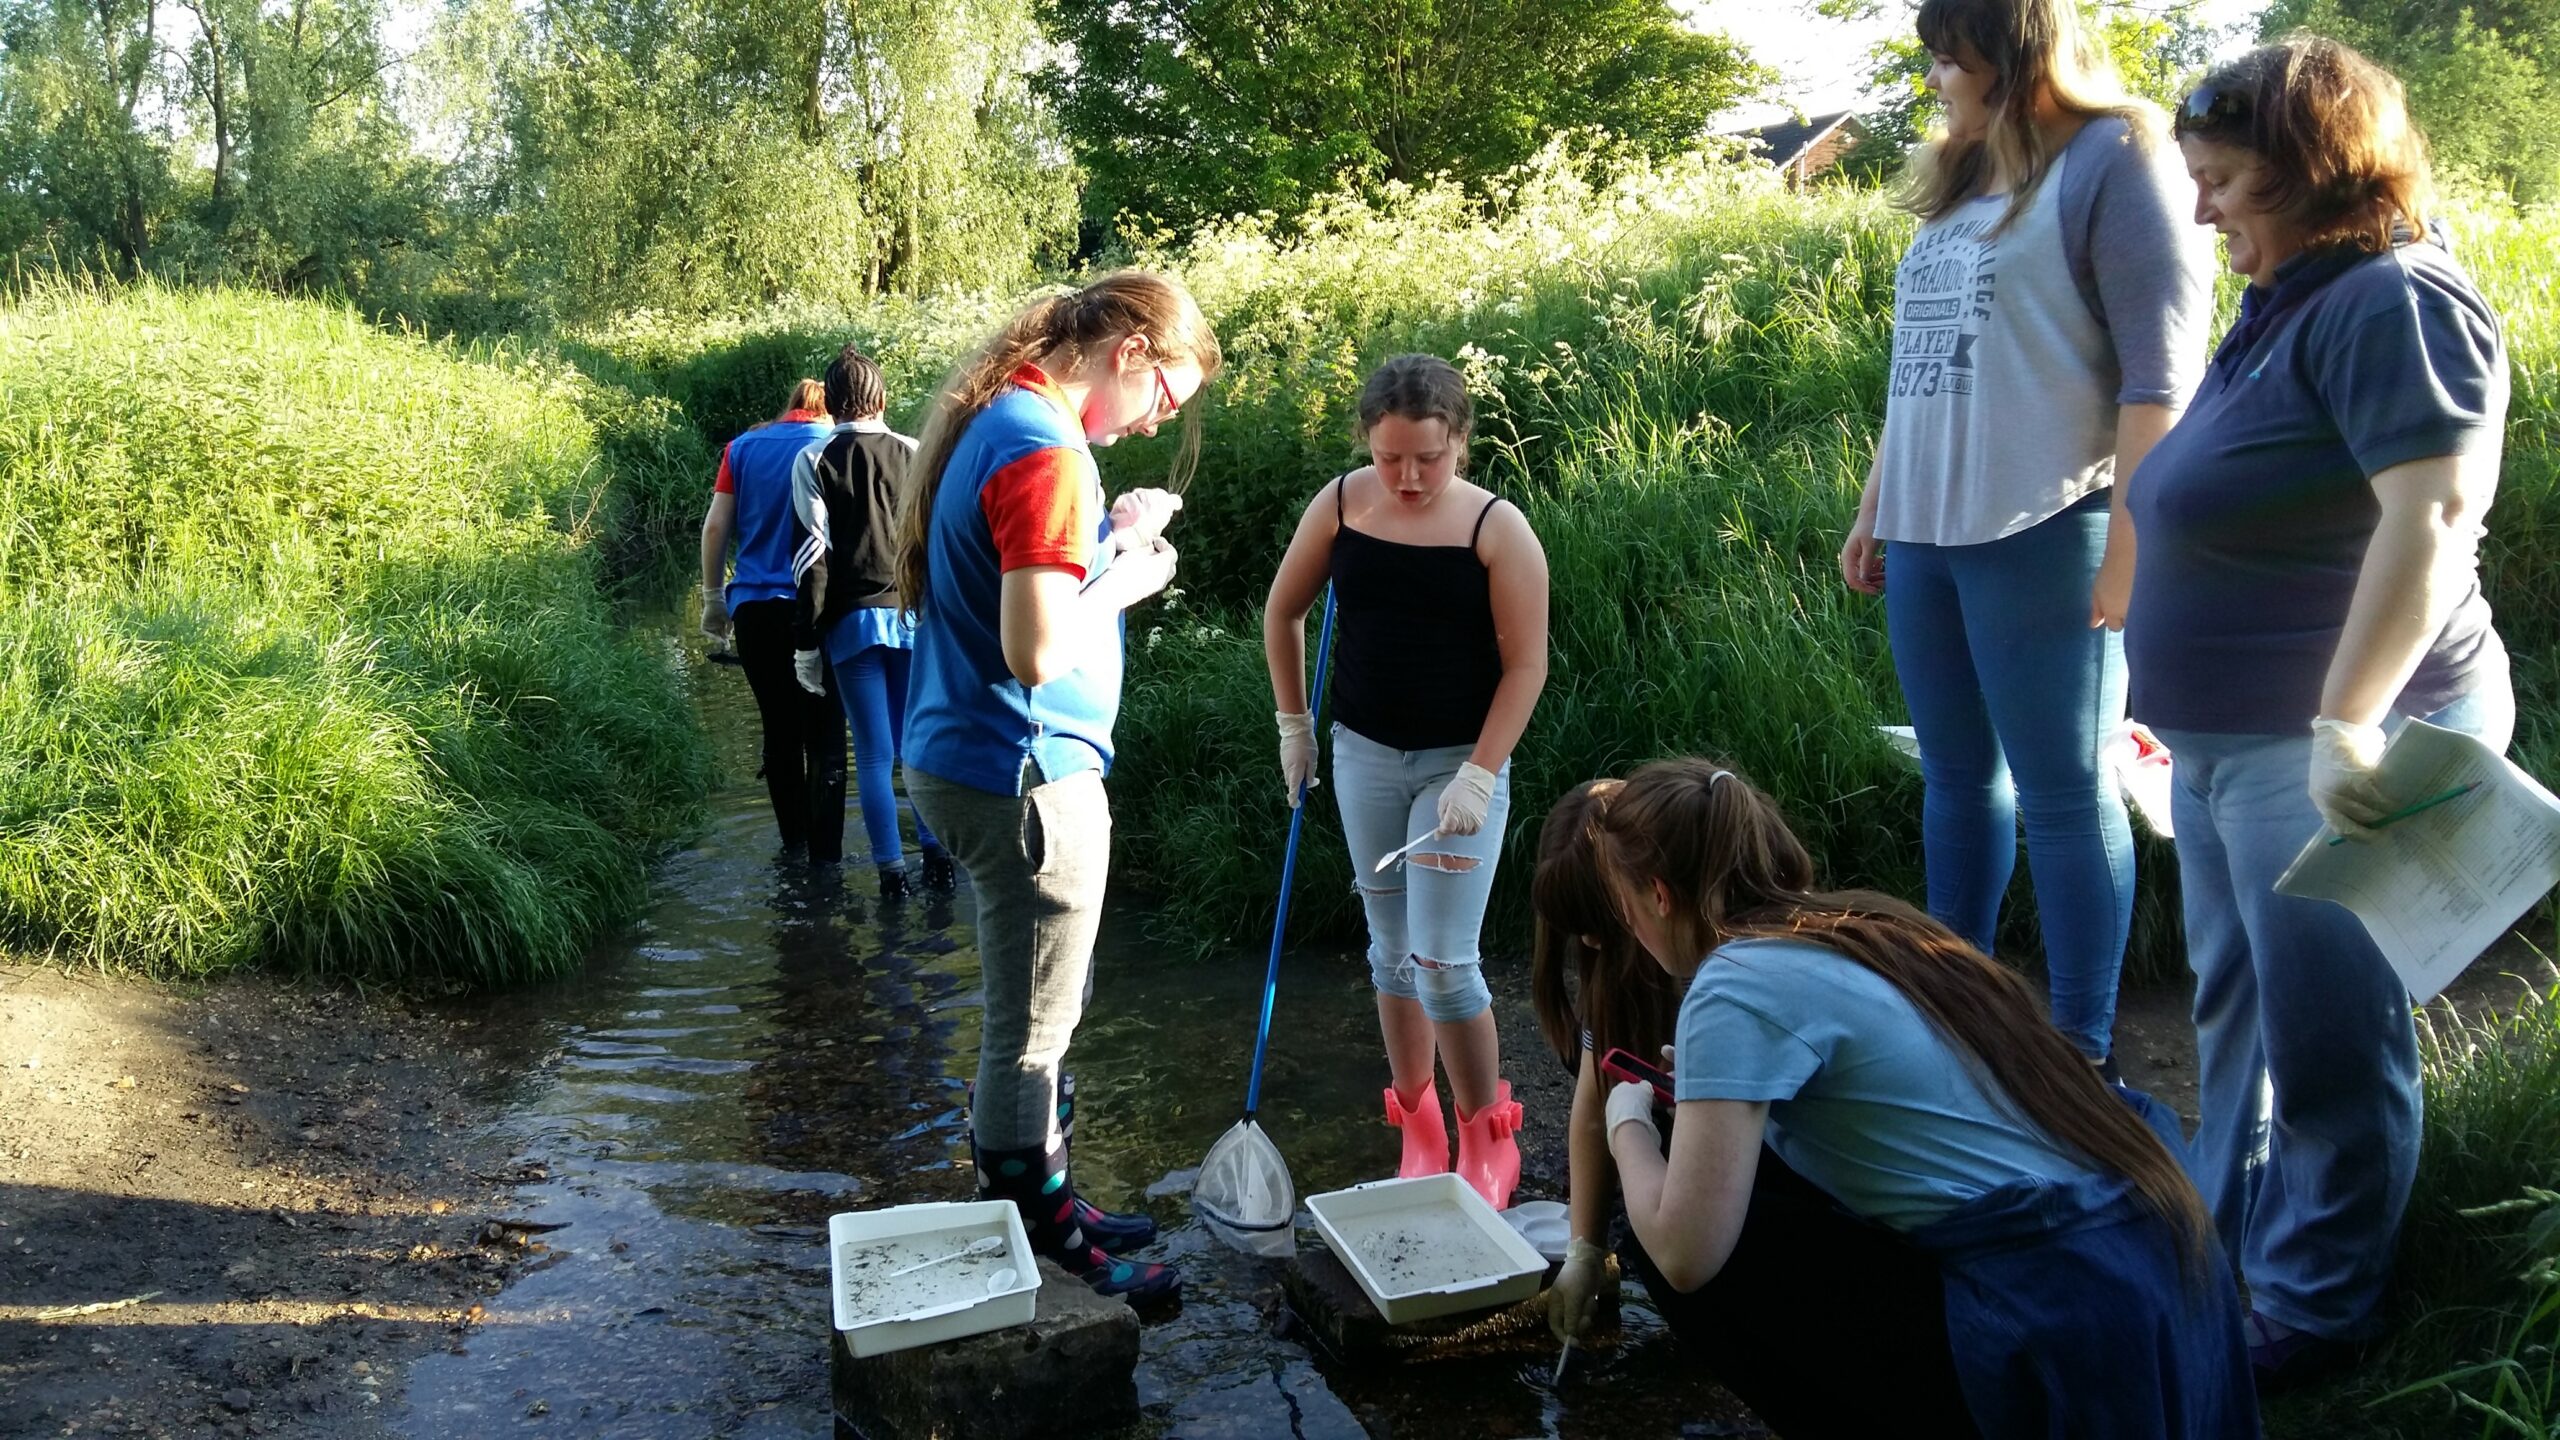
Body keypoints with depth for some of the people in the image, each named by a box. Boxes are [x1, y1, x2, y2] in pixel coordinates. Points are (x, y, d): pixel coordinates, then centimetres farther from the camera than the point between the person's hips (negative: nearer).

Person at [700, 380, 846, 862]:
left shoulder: (742, 448, 10)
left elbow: (715, 527, 6)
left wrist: (713, 598, 12)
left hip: (754, 607, 3)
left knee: (779, 731, 14)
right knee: (824, 737, 1)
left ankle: (794, 843, 22)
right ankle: (824, 854, -2)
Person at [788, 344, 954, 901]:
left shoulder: (815, 461, 0)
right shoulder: (915, 455, 6)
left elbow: (813, 556, -4)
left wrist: (806, 641, -1)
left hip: (853, 621, -2)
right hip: (917, 617, 2)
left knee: (873, 756, 2)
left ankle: (892, 872, 2)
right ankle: (937, 857, 9)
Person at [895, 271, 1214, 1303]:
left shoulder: (991, 420, 11)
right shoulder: (1046, 451, -21)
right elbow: (1037, 651, -27)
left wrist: (1107, 535, 8)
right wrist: (1123, 580, -10)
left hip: (963, 761, 10)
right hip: (1027, 778, -10)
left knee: (1028, 1015, 22)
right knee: (1030, 1027, 5)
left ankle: (1040, 1205, 36)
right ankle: (1033, 1250, 20)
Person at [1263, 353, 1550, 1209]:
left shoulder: (1498, 529, -14)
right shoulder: (1341, 504, -4)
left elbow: (1526, 665, -11)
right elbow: (1283, 613, 10)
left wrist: (1479, 774, -17)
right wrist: (1293, 723, 12)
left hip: (1461, 762, -4)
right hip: (1365, 753, 4)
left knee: (1443, 964, -7)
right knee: (1392, 950, 12)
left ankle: (1487, 1142, 15)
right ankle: (1419, 1132, 28)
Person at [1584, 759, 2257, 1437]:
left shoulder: (1739, 984, -13)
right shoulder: (1859, 926, 12)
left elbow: (1686, 1253, -15)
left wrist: (1629, 1128, 3)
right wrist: (1715, 1072, 24)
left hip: (2060, 1325, -9)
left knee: (1700, 1243, -1)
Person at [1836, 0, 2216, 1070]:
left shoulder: (2113, 158, -4)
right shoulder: (1958, 183, 19)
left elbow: (2160, 369, -11)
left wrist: (2130, 542, -16)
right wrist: (1873, 513, 21)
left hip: (2041, 536, -7)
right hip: (1926, 537, 7)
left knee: (2062, 795, -2)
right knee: (1958, 781, 12)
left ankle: (2084, 1056, 7)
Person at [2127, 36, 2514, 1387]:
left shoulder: (2393, 302, -15)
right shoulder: (2291, 303, 16)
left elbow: (2431, 515, -27)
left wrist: (2347, 722, -34)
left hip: (2328, 751, -10)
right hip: (2228, 741, 10)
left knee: (2326, 1033, 2)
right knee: (2235, 1008, 20)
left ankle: (2318, 1305, 17)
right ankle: (2228, 1235, 36)